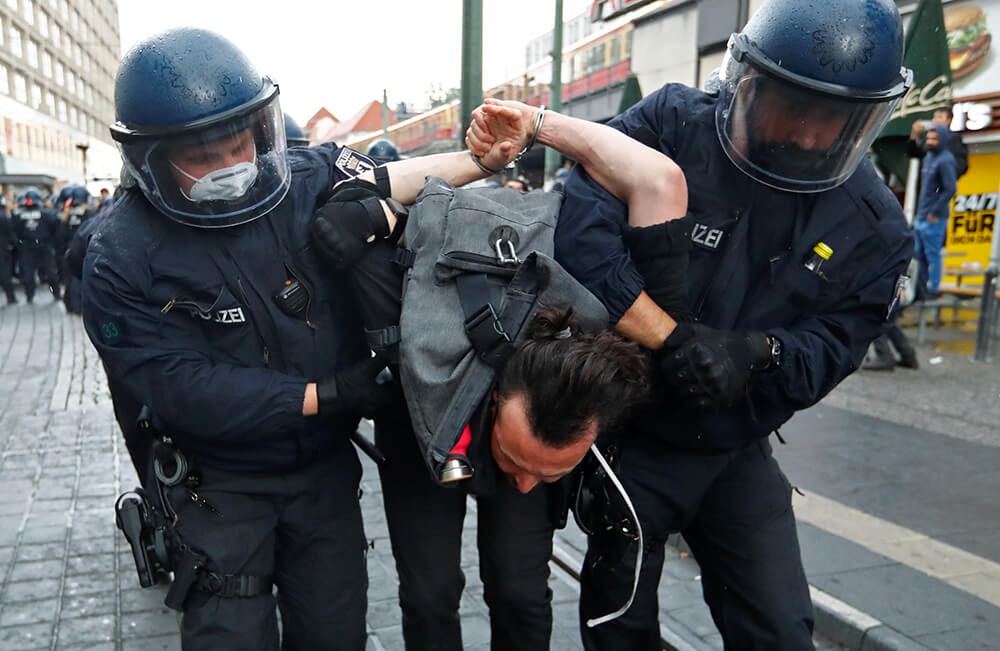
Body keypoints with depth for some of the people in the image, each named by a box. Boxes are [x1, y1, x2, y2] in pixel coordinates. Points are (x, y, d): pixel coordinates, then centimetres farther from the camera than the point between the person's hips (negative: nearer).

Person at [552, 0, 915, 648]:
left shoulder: (873, 226, -6)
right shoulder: (669, 126, -17)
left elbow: (834, 345, -9)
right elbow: (579, 230, -30)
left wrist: (759, 353, -31)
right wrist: (672, 340, -33)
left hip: (738, 452, 3)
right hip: (628, 431, -2)